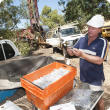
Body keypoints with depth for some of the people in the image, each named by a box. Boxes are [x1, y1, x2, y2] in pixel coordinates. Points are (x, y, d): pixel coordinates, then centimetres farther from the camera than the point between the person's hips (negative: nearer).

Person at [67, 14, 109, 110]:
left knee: (98, 99, 16)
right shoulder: (82, 39, -1)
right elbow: (72, 53, 2)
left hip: (95, 79, -4)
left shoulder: (103, 42, -15)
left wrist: (82, 54, -33)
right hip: (83, 77, 5)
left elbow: (99, 61, -24)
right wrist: (69, 50, -21)